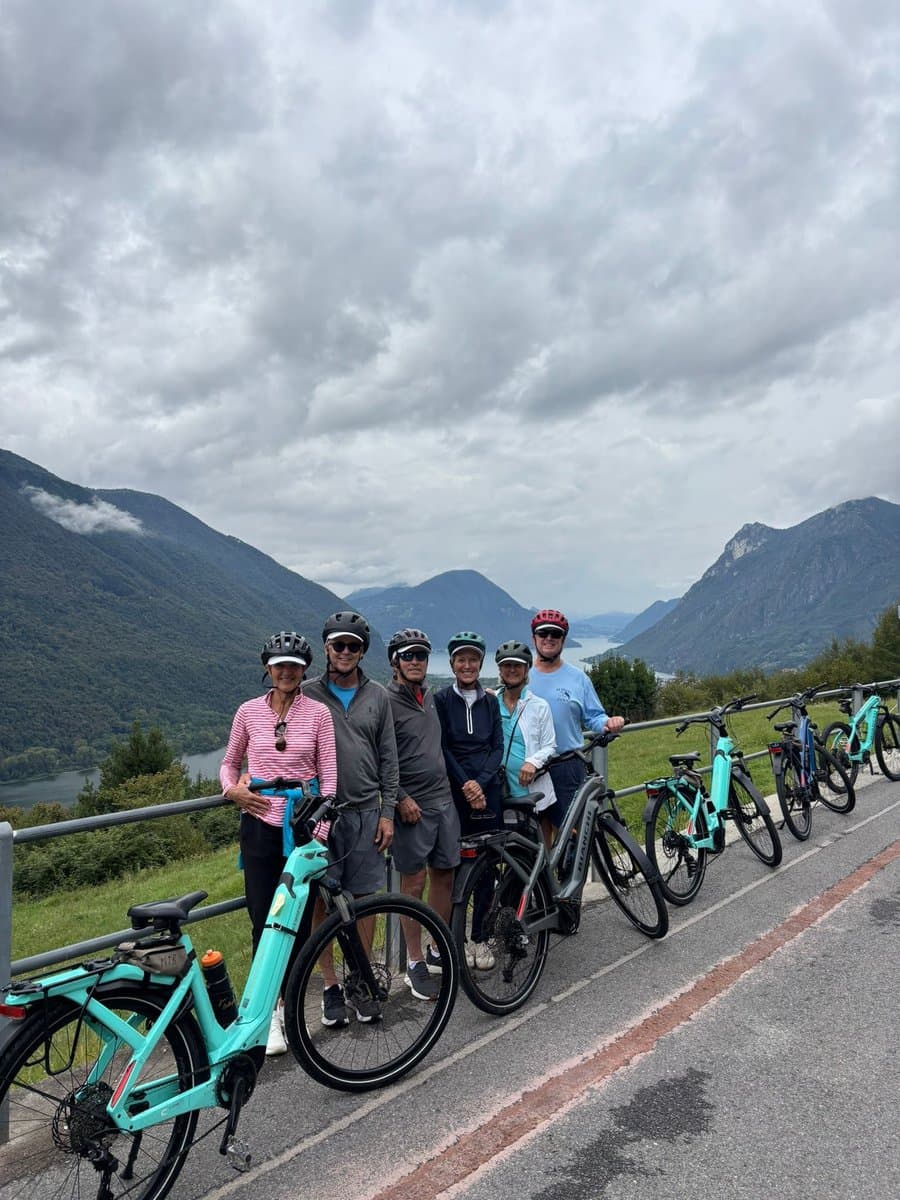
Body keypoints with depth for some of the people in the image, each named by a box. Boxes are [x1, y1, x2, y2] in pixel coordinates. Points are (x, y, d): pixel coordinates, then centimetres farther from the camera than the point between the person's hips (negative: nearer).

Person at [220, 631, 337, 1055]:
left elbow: (329, 774, -1)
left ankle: (288, 1007, 24)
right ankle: (270, 1015, 13)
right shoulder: (249, 711, 3)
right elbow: (229, 763, 15)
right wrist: (232, 790, -6)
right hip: (260, 824, 1)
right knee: (263, 921, 1)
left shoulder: (318, 713, -1)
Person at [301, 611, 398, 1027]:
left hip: (365, 812, 2)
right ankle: (331, 986, 18)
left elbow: (388, 758, 8)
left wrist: (387, 812, 3)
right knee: (321, 902, 3)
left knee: (363, 899, 7)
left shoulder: (377, 696, 7)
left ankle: (360, 982, 22)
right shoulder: (306, 695, 0)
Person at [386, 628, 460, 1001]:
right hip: (412, 806, -7)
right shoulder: (386, 702, -11)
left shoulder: (431, 697, 12)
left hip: (444, 800, 7)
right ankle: (415, 964, 12)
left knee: (444, 876, 11)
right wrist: (401, 798, -16)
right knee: (414, 883, 1)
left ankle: (439, 952, 25)